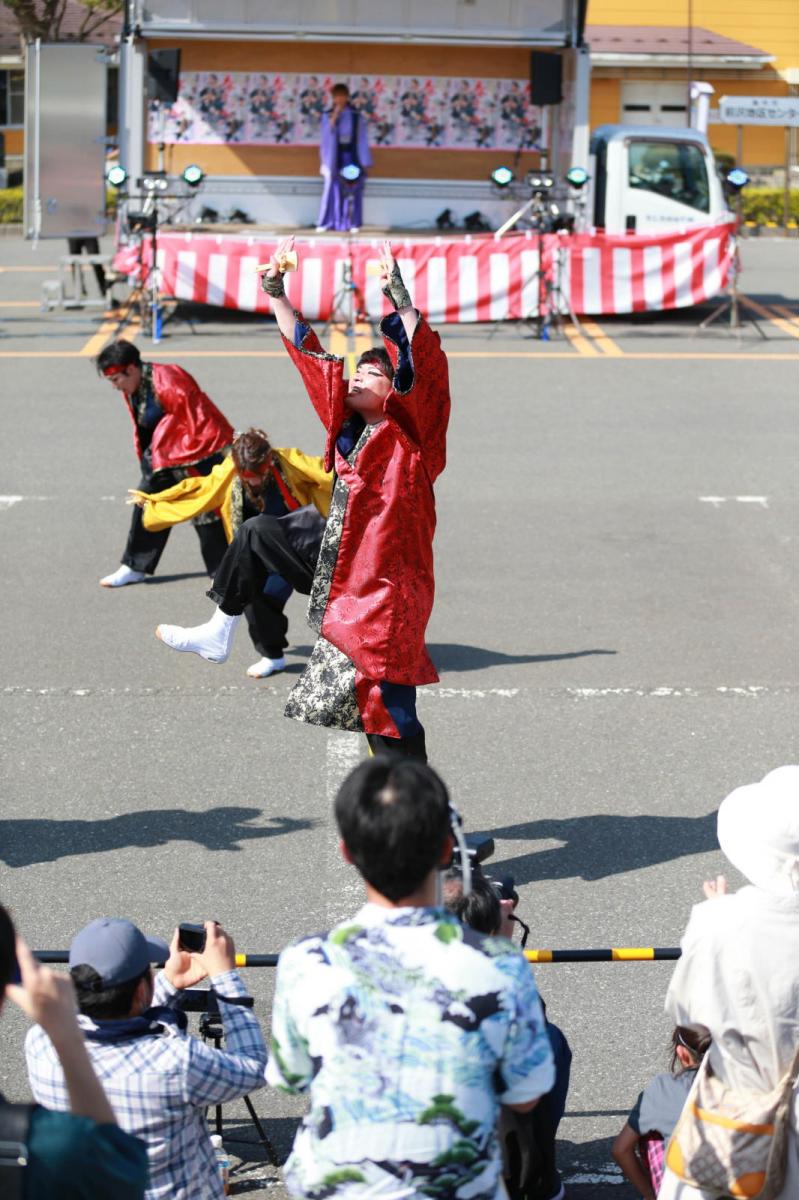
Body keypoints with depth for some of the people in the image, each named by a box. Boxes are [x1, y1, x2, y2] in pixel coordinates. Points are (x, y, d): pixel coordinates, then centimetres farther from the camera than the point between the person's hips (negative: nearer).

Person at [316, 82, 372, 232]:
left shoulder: (357, 117, -1)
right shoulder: (328, 116, 2)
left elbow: (362, 140, 0)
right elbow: (326, 135, -12)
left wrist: (365, 163, -3)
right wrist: (334, 117, -19)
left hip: (352, 157, 0)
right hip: (334, 158, 0)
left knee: (353, 192, -1)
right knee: (332, 190, -3)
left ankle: (353, 223, 4)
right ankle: (325, 223, -1)